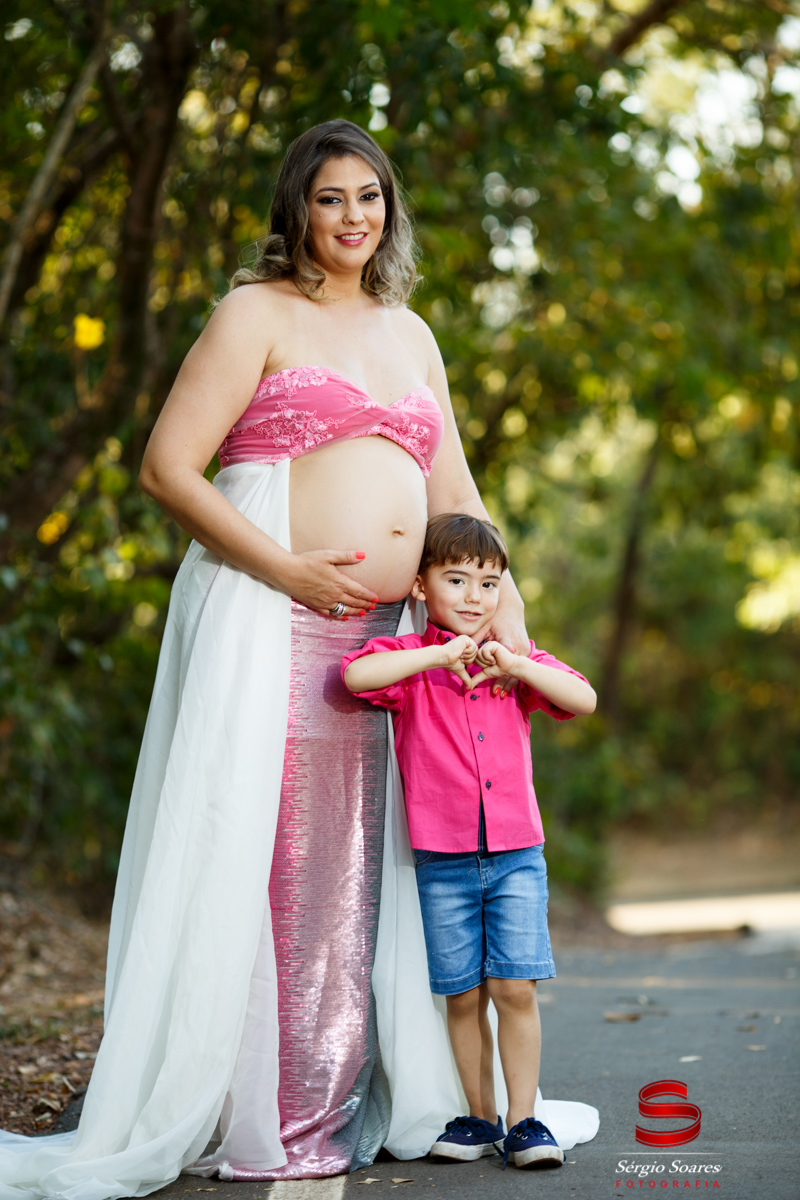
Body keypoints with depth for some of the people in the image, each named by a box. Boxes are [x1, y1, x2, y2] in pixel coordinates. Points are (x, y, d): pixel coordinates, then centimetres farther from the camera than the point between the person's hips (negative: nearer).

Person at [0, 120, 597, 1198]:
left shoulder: (411, 335, 20)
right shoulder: (257, 313, 0)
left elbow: (452, 492, 21)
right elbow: (167, 469, -7)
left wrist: (503, 599, 5)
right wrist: (287, 570, -14)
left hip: (383, 634, 6)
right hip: (265, 622, -6)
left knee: (353, 869, 9)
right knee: (255, 860, -5)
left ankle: (334, 1109, 20)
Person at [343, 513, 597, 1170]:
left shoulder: (516, 659, 10)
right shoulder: (409, 656, 1)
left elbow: (584, 700, -4)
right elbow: (355, 675, -20)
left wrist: (513, 664, -16)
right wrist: (439, 655, -23)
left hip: (517, 854, 1)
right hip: (443, 860, -1)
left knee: (515, 988, -4)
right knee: (464, 995, 5)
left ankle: (523, 1118, 6)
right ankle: (480, 1116, 17)